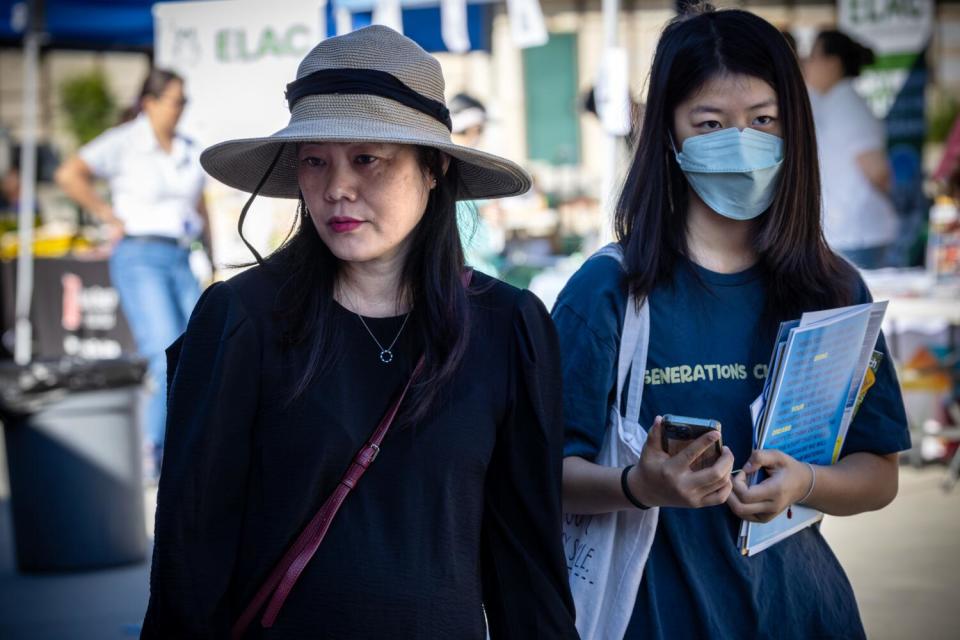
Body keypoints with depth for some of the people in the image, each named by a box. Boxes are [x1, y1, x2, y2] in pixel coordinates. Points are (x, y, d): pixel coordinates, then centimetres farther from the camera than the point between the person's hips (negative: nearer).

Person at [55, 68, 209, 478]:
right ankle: (151, 454, -6)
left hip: (180, 260, 7)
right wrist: (110, 216, -10)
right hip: (139, 257, -6)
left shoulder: (189, 152, 16)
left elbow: (200, 211, 23)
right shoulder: (123, 143, -3)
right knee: (168, 357, -17)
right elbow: (69, 174, -13)